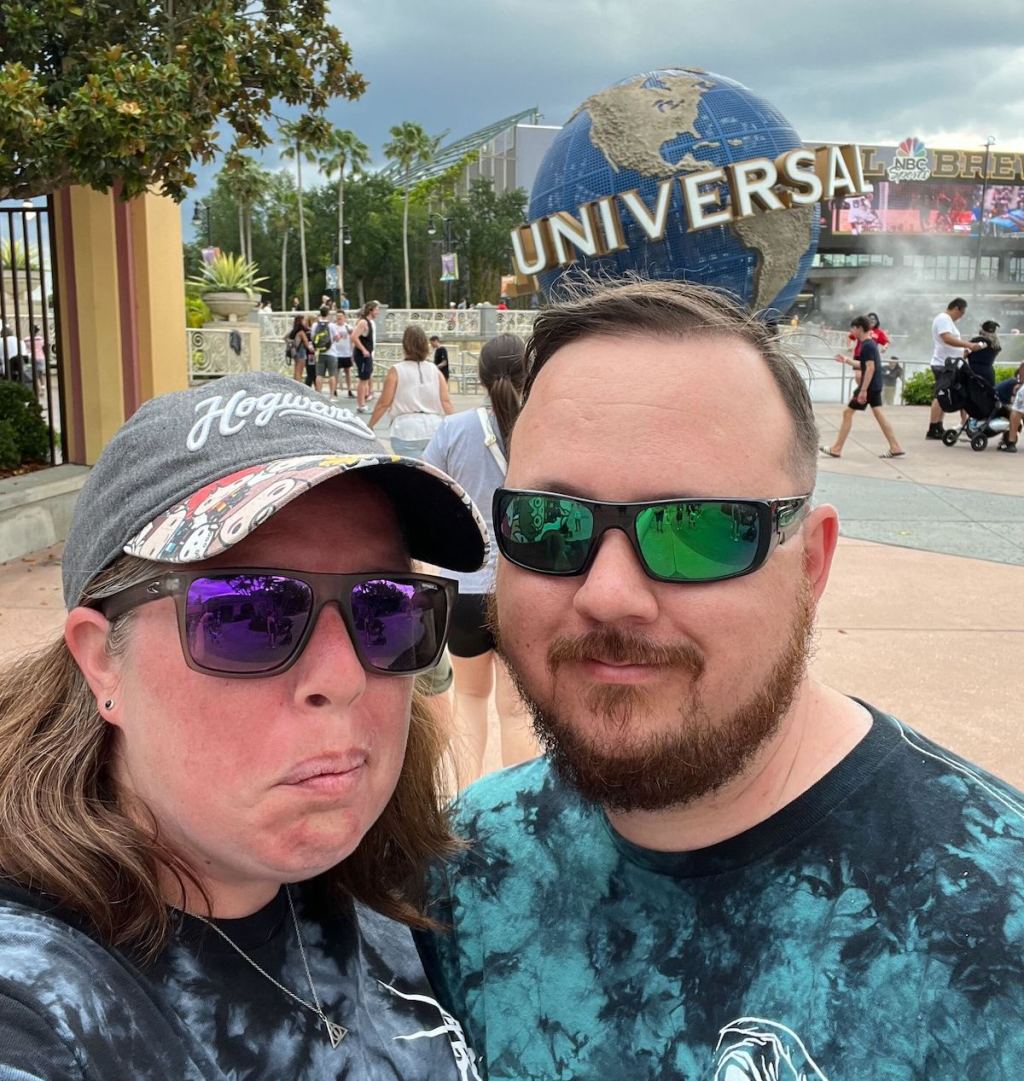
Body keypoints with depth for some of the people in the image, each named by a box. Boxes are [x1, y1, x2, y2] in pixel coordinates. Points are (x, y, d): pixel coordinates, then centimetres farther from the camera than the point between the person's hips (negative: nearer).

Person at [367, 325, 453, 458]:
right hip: (434, 429, 4)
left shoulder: (396, 371, -1)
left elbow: (384, 403, 0)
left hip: (407, 432, -4)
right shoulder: (435, 370, 8)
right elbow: (446, 402, 3)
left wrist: (370, 426, 10)